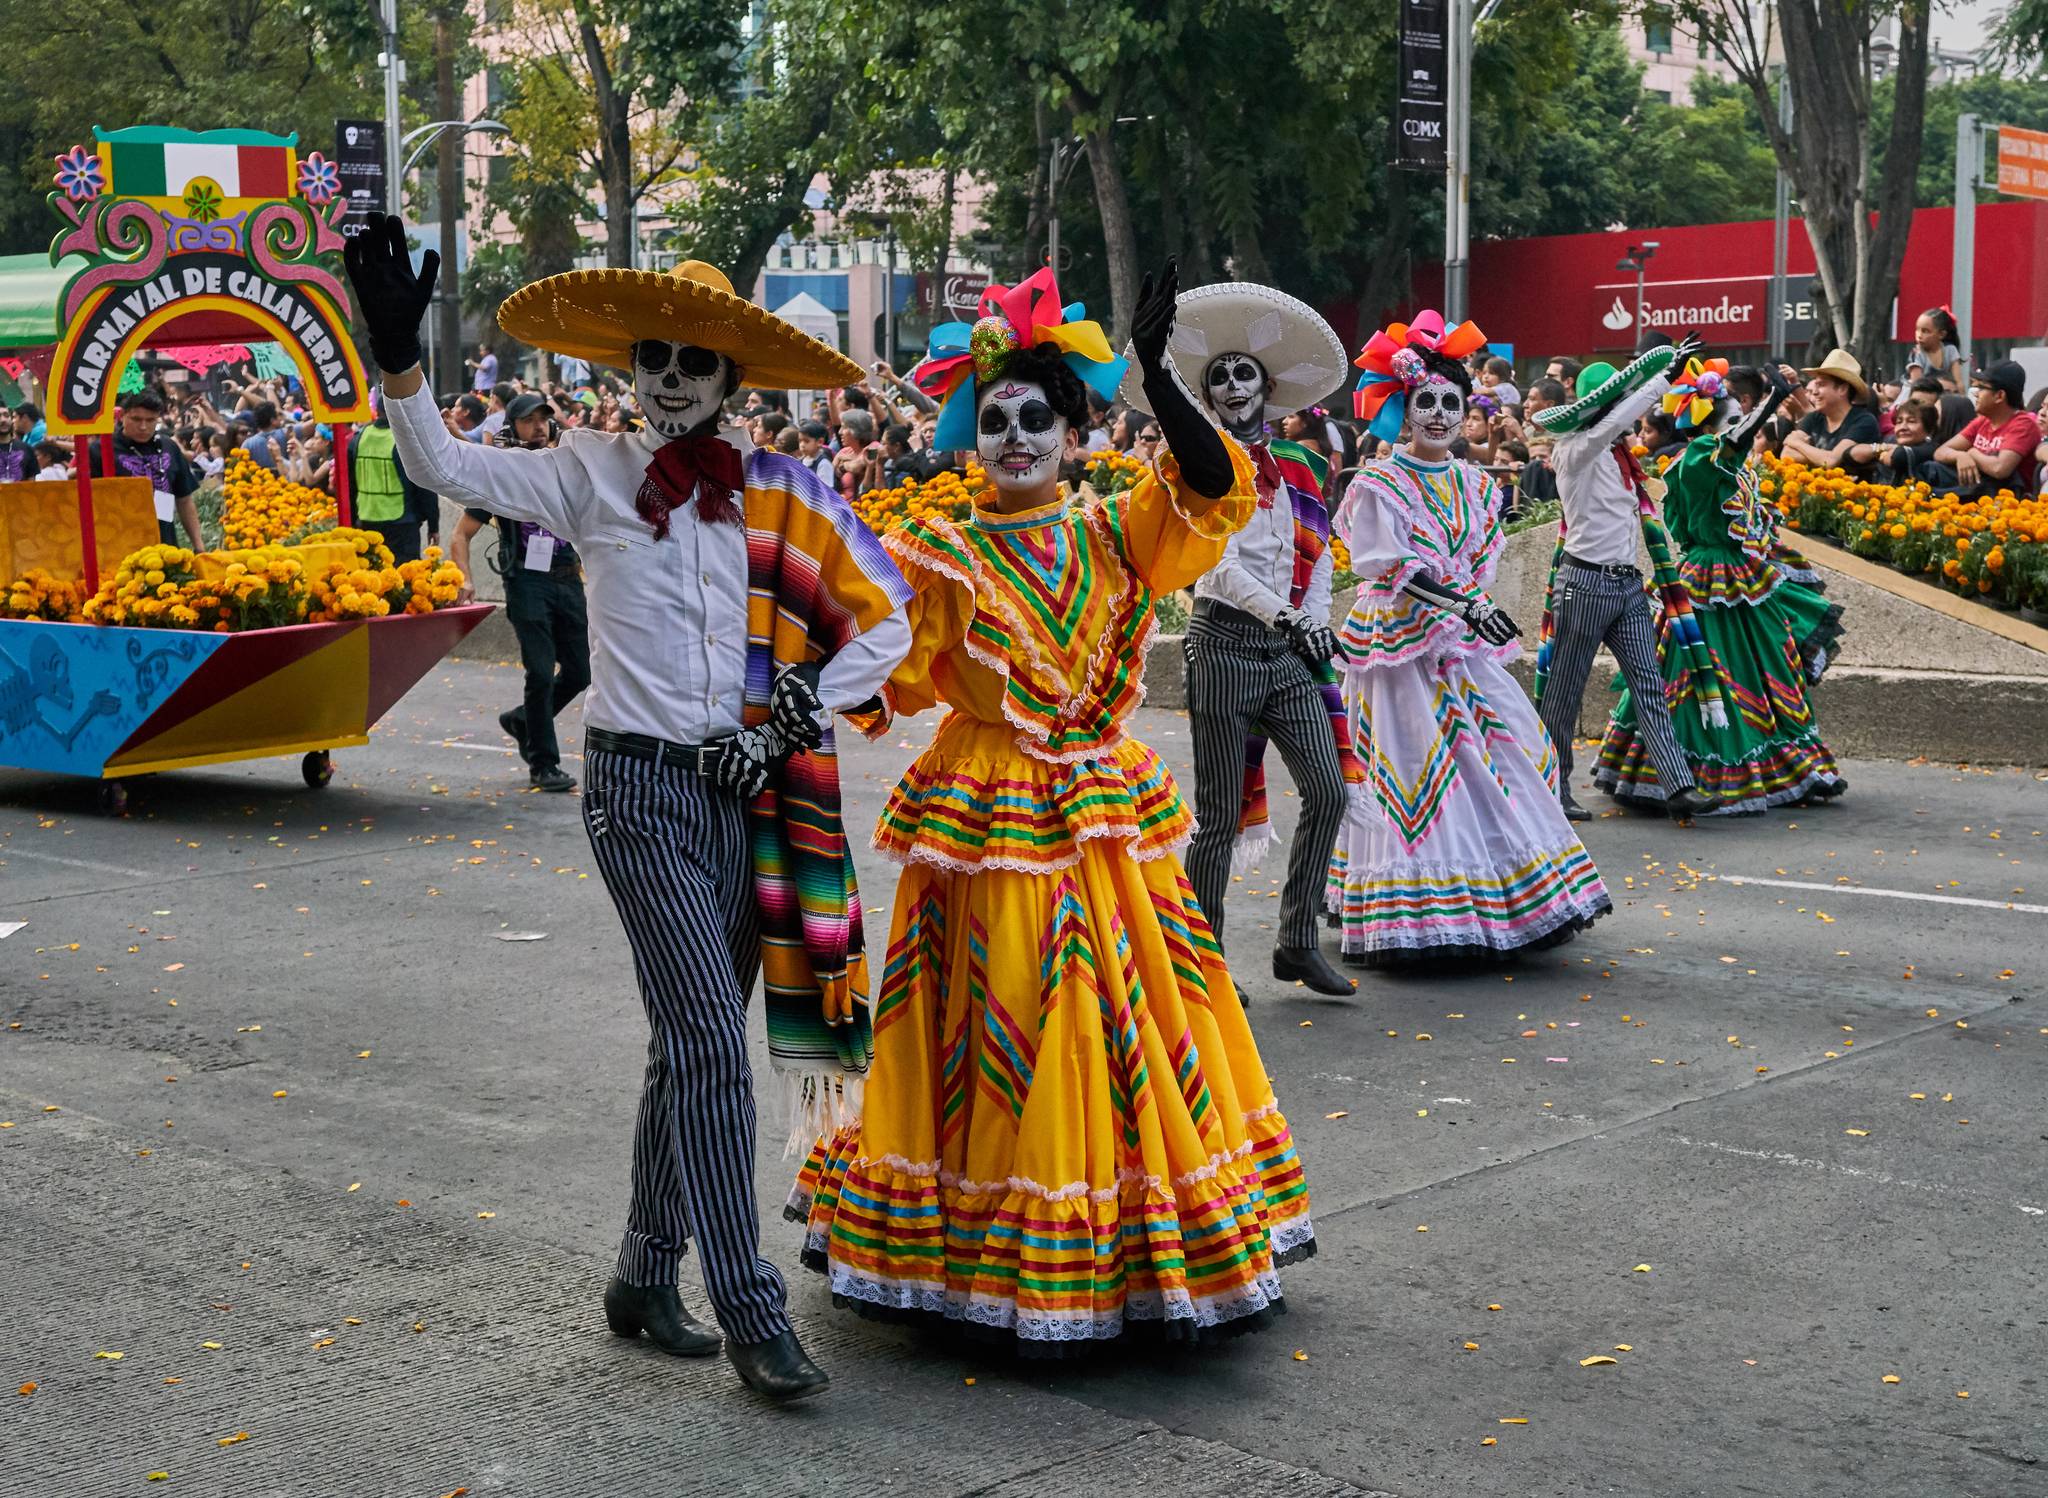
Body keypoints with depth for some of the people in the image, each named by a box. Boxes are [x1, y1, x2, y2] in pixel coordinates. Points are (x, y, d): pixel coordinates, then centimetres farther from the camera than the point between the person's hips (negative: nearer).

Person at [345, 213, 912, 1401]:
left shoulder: (780, 496, 3)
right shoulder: (593, 476, 0)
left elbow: (883, 623, 5)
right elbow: (445, 467, -8)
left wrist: (788, 722, -3)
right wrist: (400, 356, -21)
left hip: (747, 788, 3)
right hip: (640, 782, -3)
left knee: (692, 1040, 12)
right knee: (710, 1040, -10)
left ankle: (647, 1279, 28)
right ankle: (750, 1310, -4)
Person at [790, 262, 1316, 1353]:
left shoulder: (1111, 538, 4)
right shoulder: (943, 557, -1)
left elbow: (1216, 492, -11)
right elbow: (891, 681, -3)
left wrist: (1157, 378, -22)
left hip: (1104, 814, 3)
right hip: (987, 821, -3)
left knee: (1129, 1018, 8)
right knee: (1000, 1038, 2)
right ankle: (996, 1264, 14)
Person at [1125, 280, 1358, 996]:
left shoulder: (1299, 468, 13)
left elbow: (1319, 557, 15)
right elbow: (1218, 565, -15)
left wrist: (1315, 619, -2)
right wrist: (1284, 616, -26)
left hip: (1291, 646, 5)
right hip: (1226, 641, -5)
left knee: (1329, 790, 0)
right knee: (1221, 814, -1)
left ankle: (1298, 943, 13)